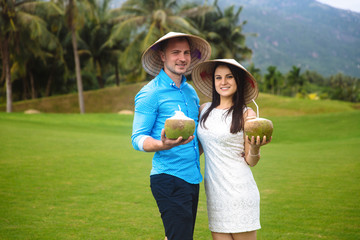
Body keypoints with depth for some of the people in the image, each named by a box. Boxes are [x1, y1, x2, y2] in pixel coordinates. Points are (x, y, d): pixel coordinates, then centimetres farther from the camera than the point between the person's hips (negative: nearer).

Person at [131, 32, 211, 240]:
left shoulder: (191, 92, 16)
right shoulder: (150, 93, -7)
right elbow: (138, 138, -10)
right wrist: (163, 145, -28)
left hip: (193, 178, 7)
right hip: (168, 178, -7)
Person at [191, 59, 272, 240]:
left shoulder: (246, 114, -3)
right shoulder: (204, 110, 9)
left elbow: (251, 161, -2)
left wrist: (255, 147, -21)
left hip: (239, 189, -4)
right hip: (213, 190, 4)